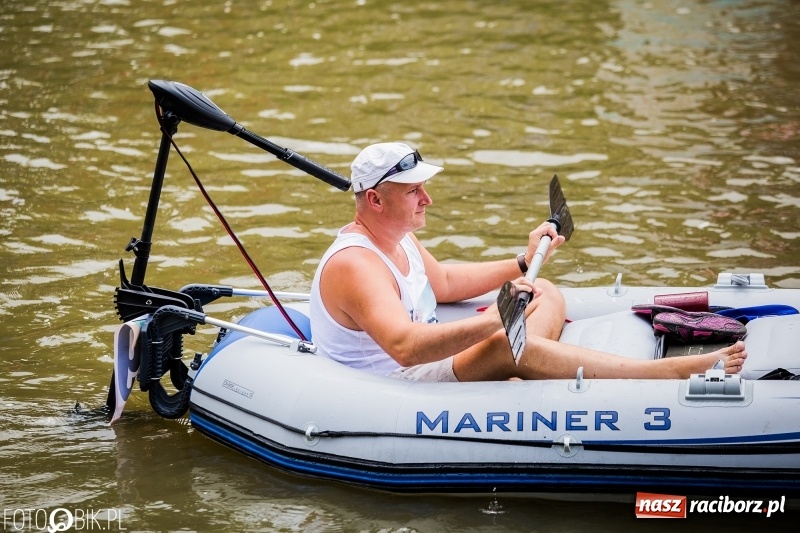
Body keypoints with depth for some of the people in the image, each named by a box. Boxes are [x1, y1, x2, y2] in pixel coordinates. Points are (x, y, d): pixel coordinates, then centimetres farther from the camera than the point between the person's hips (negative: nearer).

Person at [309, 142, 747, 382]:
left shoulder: (396, 238, 10)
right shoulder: (354, 266, -23)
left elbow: (443, 283, 28)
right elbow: (404, 346, -38)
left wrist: (523, 264, 20)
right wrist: (494, 321, -45)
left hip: (429, 363, 11)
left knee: (546, 295, 8)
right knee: (505, 345, -33)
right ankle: (677, 372, -36)